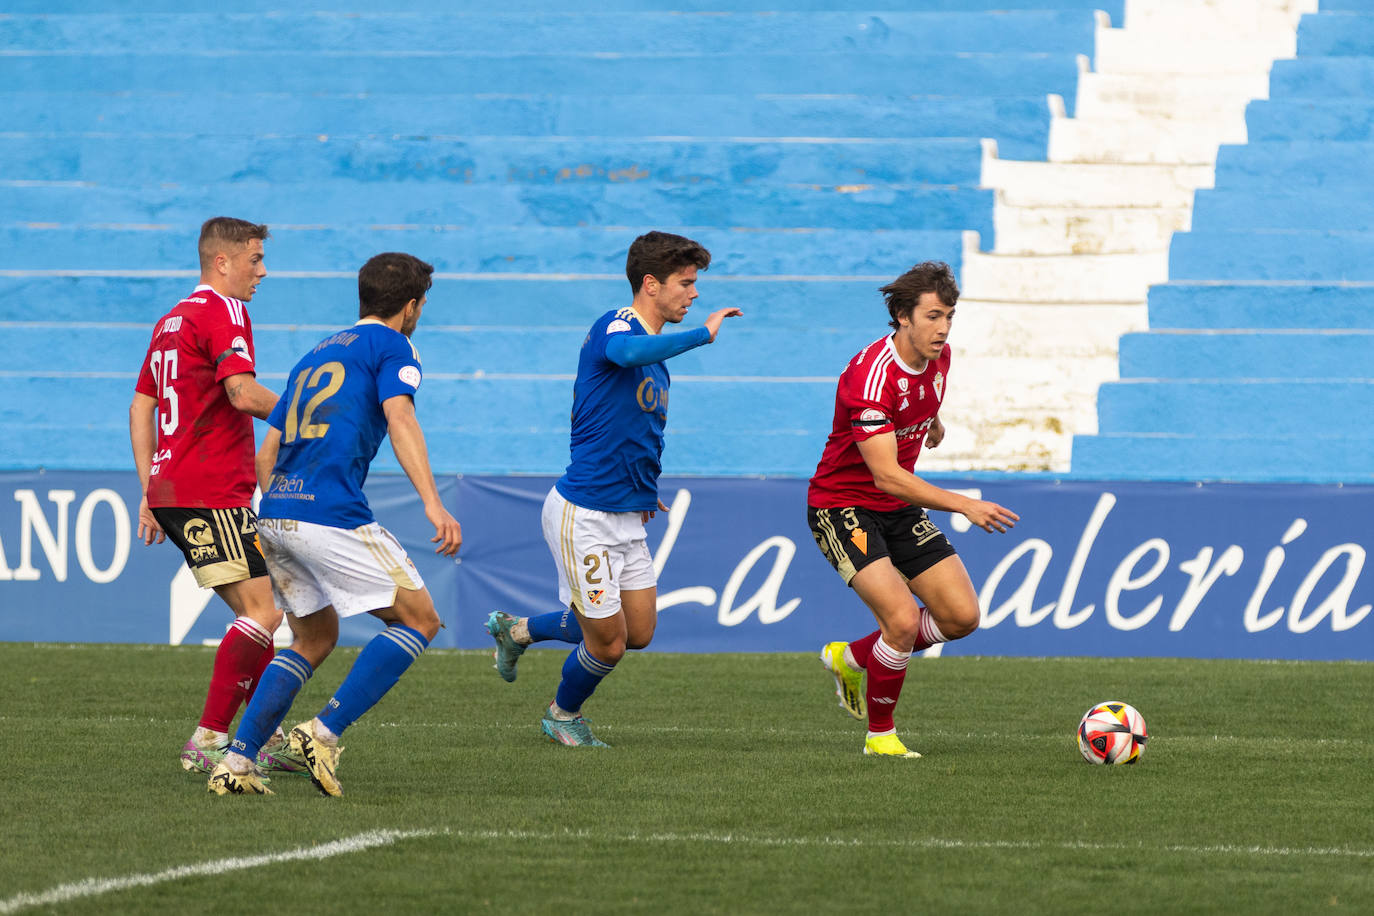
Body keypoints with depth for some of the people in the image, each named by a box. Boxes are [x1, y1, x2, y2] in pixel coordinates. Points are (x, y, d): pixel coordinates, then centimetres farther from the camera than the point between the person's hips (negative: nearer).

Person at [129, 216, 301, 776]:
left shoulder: (172, 320, 21)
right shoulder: (222, 312, -8)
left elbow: (140, 407, 24)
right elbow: (243, 393, -22)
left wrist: (150, 494, 23)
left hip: (169, 490, 10)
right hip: (212, 493, -10)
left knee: (256, 612, 13)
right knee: (264, 610, -11)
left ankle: (264, 736, 11)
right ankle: (208, 740, -16)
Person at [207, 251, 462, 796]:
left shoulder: (315, 356, 26)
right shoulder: (391, 346, 4)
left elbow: (266, 455, 26)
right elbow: (399, 418, -15)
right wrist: (433, 503, -24)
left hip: (276, 510, 8)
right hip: (331, 513, -8)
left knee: (315, 638, 20)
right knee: (418, 619, 1)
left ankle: (236, 761, 7)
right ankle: (325, 734, -11)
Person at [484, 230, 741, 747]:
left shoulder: (656, 359, 15)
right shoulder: (615, 327, -14)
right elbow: (626, 352, -41)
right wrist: (703, 333, -36)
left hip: (626, 518, 9)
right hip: (585, 514, -9)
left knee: (638, 632, 12)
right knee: (608, 643, -2)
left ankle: (519, 629, 31)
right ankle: (563, 716, 28)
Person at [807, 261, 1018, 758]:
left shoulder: (937, 357, -3)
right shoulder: (870, 375, -29)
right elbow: (886, 475, -32)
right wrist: (966, 506, -37)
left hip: (898, 509, 8)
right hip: (843, 506, -8)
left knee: (961, 616, 0)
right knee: (902, 619, -23)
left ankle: (853, 657, 22)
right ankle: (879, 734, 0)